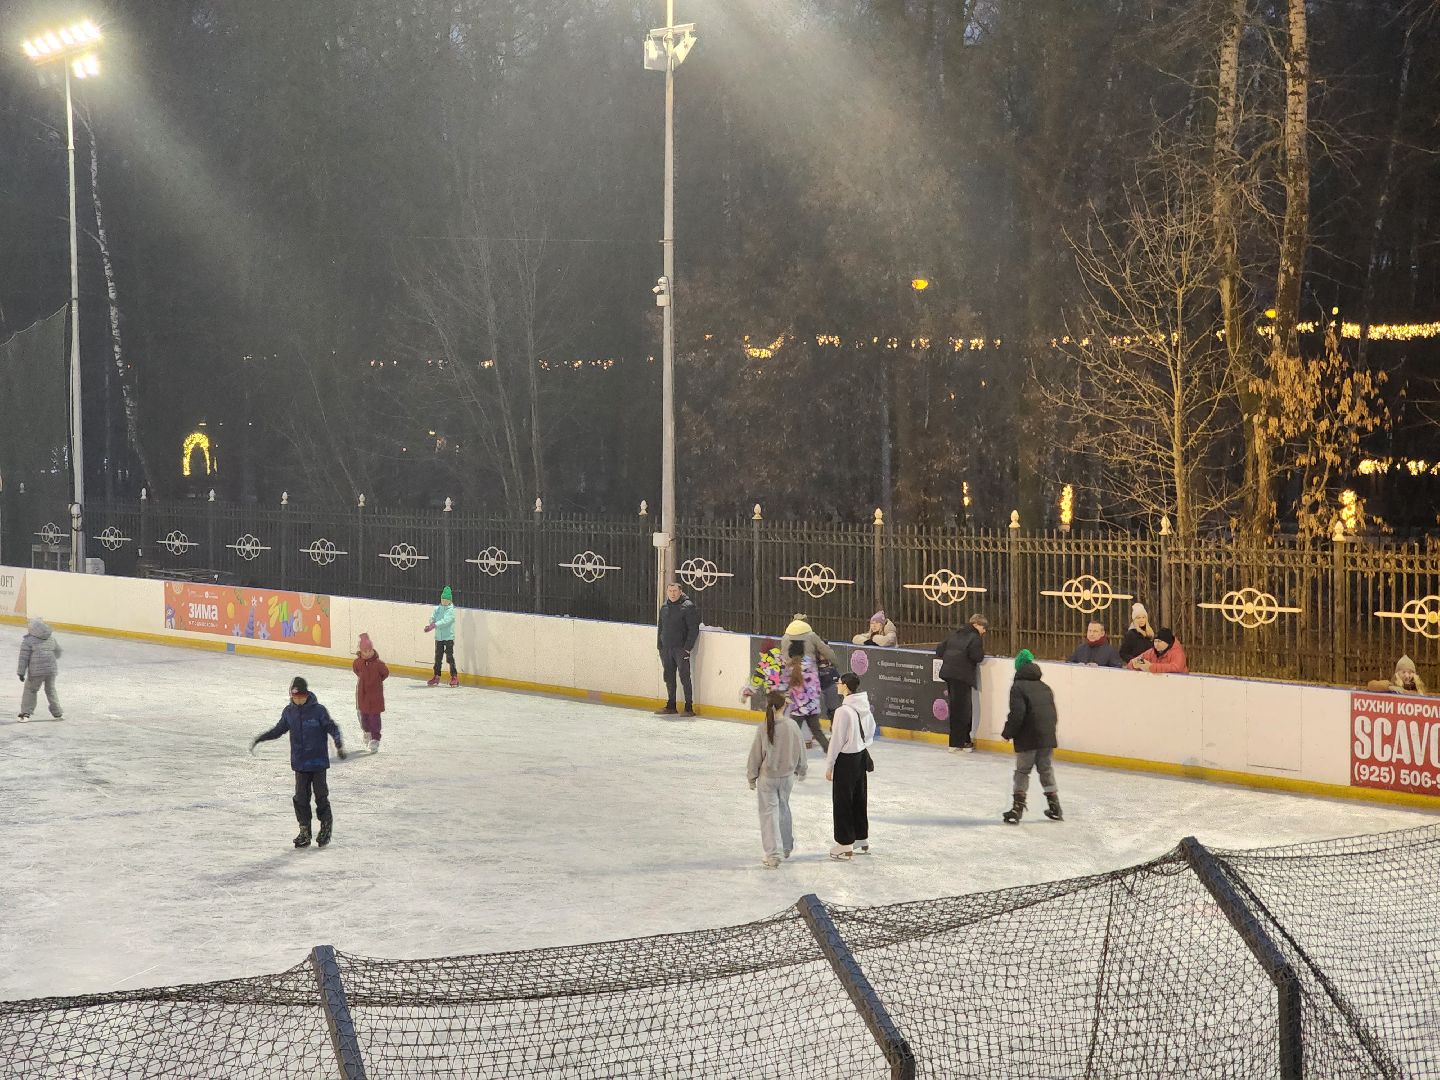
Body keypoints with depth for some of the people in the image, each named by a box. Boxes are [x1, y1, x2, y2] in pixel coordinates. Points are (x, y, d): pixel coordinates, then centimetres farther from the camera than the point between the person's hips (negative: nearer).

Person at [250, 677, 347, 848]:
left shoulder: (318, 710, -10)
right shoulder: (289, 712, 4)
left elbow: (331, 728, -7)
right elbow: (278, 730, 16)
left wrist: (339, 743, -23)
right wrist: (259, 738, 14)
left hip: (318, 762, -4)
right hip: (299, 763, 4)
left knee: (321, 795, 0)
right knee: (301, 797, 3)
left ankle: (326, 827, 17)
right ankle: (304, 831, 12)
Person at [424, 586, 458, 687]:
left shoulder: (451, 610, -9)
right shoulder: (437, 609, 9)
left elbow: (445, 621, -21)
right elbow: (432, 617, -1)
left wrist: (434, 625, -30)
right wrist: (432, 623, -24)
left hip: (449, 637, -5)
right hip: (438, 637, 5)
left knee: (450, 657, -9)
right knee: (438, 657, 10)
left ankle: (454, 677, -4)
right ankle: (437, 677, 20)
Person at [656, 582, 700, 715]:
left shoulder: (688, 606, -8)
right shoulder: (664, 607, 12)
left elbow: (693, 629, -10)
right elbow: (660, 628, 20)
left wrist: (687, 648, -15)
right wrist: (660, 647, 13)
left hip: (681, 648, -6)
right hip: (666, 648, 6)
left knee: (684, 677, -6)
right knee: (669, 678, 10)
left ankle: (689, 707, -2)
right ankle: (671, 706, 19)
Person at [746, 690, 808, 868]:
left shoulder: (763, 729, -18)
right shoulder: (792, 728, -11)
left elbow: (756, 755, -10)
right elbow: (800, 752, 2)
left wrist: (752, 776, 4)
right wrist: (801, 771, 20)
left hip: (767, 777, -3)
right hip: (787, 776, 3)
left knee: (769, 813, 4)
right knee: (784, 808, 22)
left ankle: (773, 854, -1)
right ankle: (786, 847, 36)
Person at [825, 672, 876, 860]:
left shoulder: (843, 711, -23)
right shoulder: (865, 707, 0)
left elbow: (837, 740, -19)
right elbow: (871, 731, 12)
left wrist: (829, 765, -10)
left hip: (845, 760, -8)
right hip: (861, 756, 8)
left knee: (842, 802, 3)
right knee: (859, 799, 18)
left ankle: (845, 845, 8)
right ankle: (862, 841, 28)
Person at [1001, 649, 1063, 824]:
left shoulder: (1018, 687, -7)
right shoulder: (1045, 687, 16)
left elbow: (1017, 714, -16)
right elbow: (1054, 715, 15)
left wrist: (1008, 733, -4)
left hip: (1028, 739, -6)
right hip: (1048, 737, 6)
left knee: (1022, 771, 2)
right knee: (1046, 770, 17)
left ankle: (1018, 808, -1)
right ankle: (1055, 808, 21)